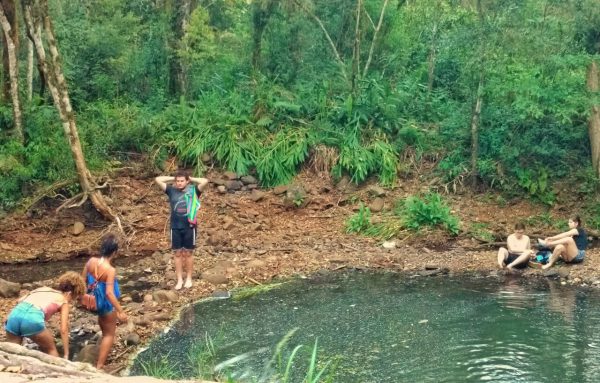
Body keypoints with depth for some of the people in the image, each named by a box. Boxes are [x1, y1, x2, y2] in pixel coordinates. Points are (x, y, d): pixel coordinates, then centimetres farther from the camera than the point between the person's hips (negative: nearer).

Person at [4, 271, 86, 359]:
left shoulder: (43, 289, 34)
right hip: (32, 318, -4)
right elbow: (63, 330, 15)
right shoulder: (64, 301, 21)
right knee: (51, 350, 22)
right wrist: (66, 355, 19)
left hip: (14, 314, 4)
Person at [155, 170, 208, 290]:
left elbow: (205, 181, -15)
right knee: (177, 253, 7)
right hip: (175, 227, 2)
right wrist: (172, 178, 4)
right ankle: (179, 280, 15)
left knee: (187, 253, 8)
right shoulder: (172, 191, 3)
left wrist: (191, 179, -2)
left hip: (189, 227, -2)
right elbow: (158, 179, 1)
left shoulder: (193, 191, -2)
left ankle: (188, 279, 20)